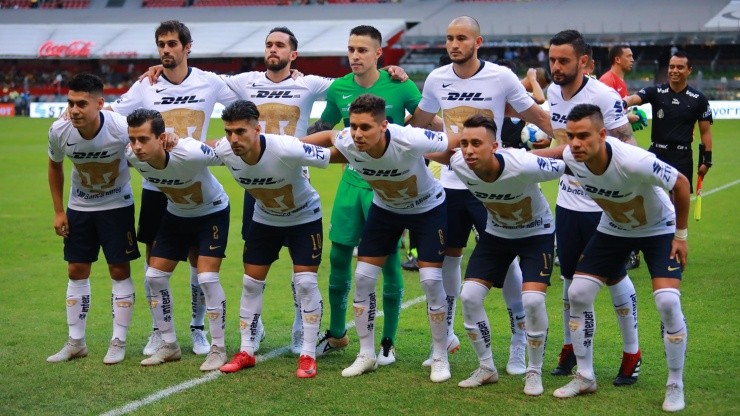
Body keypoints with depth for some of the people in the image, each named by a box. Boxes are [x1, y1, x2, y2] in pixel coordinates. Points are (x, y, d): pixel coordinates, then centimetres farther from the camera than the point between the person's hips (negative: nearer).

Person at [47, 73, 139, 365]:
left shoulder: (122, 129, -31)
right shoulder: (59, 131, -20)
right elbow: (55, 166, 0)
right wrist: (59, 211, 1)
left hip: (117, 204, -3)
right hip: (79, 206, 3)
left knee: (119, 270, -1)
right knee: (76, 271, 6)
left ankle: (118, 342, 9)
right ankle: (75, 342, 16)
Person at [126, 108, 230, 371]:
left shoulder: (190, 154, -39)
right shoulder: (132, 157, -25)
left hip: (212, 213, -5)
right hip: (176, 214, 6)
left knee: (207, 278, -15)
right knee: (154, 277, 2)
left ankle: (218, 348, -1)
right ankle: (169, 345, 17)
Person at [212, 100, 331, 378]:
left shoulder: (286, 150, -39)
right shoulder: (224, 152, -25)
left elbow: (332, 155, -28)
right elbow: (202, 147, 2)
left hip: (304, 217, -4)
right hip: (265, 218, 5)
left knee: (306, 282, -9)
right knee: (251, 283, 6)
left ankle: (308, 356, 1)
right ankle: (246, 352, 18)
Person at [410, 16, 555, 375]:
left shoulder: (501, 77, -10)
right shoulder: (437, 79, 1)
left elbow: (538, 117, -1)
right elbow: (418, 123, 19)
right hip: (451, 183, 4)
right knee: (447, 257, 11)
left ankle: (520, 344, 9)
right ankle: (446, 334, 27)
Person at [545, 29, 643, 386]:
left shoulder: (604, 97, -18)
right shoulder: (553, 93, 3)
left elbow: (626, 146, -16)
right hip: (567, 202, 6)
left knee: (614, 277, 1)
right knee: (570, 276, 12)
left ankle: (632, 354, 14)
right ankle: (570, 348, 26)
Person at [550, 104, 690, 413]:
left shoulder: (634, 162, -39)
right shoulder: (571, 158, -25)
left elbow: (681, 184, -23)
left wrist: (681, 235, -15)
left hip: (658, 229, -5)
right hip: (613, 230, 5)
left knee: (667, 301, -19)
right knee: (578, 294, -2)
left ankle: (675, 386, 0)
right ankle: (585, 377, 15)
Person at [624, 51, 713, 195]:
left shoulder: (698, 99, 1)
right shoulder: (656, 92, -1)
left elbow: (705, 131, 5)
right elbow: (634, 98, -19)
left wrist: (706, 160, -1)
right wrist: (622, 103, -43)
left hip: (682, 156, 0)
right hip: (657, 152, 0)